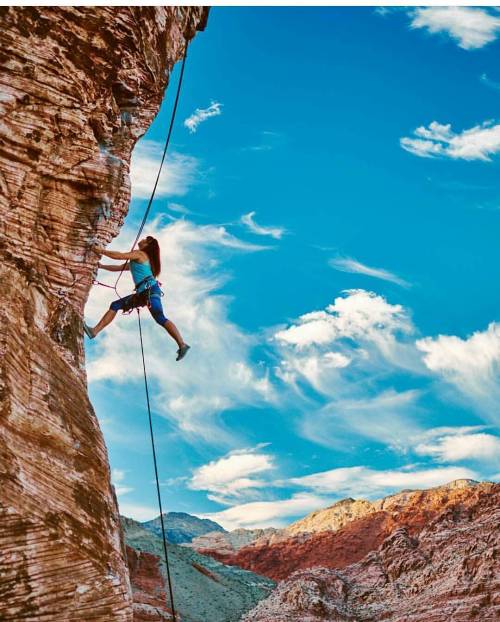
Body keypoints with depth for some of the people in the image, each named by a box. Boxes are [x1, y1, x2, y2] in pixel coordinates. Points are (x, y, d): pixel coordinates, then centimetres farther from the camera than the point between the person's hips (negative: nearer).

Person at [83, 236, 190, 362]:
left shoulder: (139, 254, 3)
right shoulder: (134, 261, 30)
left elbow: (119, 256, -4)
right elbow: (119, 268, 36)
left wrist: (101, 251, 5)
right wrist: (102, 266, 33)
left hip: (150, 289, -10)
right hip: (143, 292, 10)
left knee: (160, 319, -23)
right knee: (115, 306, 7)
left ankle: (182, 345, -27)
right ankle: (95, 331, 3)